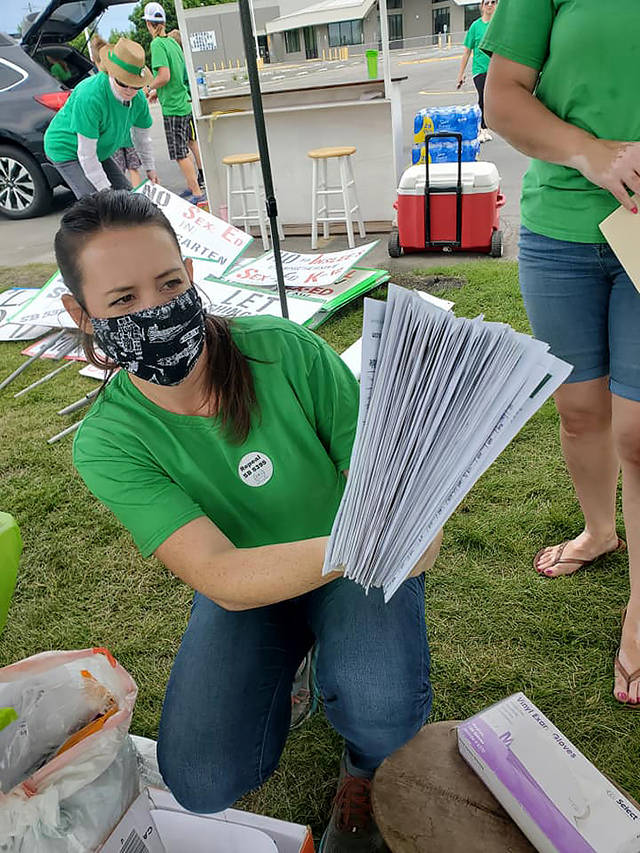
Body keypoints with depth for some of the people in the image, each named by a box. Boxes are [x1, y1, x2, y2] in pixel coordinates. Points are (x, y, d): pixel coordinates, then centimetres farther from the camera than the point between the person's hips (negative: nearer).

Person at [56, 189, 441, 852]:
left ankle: (365, 769, 12)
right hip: (244, 588, 2)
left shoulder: (287, 351, -22)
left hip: (354, 567, -1)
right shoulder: (106, 443, -19)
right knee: (204, 782, -15)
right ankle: (277, 678, 19)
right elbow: (221, 578, -31)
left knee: (380, 713, -28)